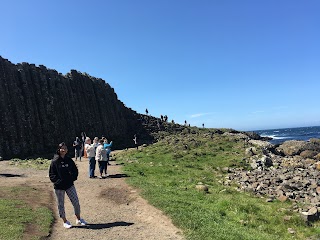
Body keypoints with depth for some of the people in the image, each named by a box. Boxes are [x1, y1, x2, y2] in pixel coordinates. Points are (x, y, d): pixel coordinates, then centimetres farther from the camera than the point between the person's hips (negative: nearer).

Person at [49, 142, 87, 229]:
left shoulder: (69, 160, 2)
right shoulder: (55, 161, -8)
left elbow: (75, 170, 11)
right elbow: (51, 174, -6)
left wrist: (73, 178, -4)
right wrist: (58, 181, -16)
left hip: (70, 185, 3)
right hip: (59, 187, -3)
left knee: (76, 202, 3)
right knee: (61, 205, 10)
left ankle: (78, 219, 22)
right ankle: (65, 221, 28)